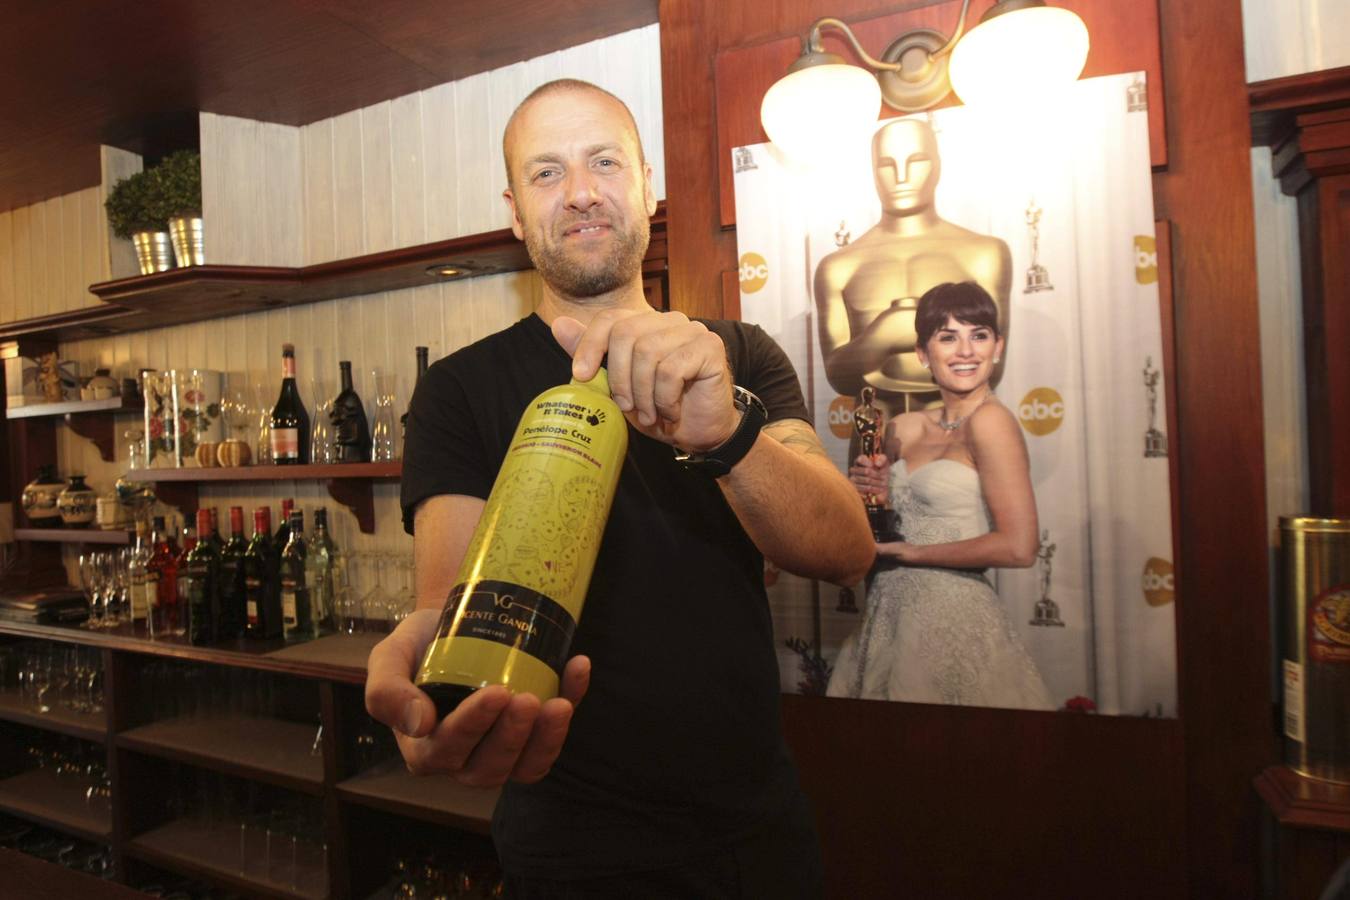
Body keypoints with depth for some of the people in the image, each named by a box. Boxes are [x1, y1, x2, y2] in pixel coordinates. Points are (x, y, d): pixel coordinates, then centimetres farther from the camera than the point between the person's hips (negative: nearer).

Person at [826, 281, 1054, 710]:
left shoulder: (990, 420, -12)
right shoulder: (902, 428, 6)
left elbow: (1018, 547, -18)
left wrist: (911, 552, -11)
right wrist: (874, 493, -4)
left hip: (953, 622, -6)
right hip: (887, 618, 6)